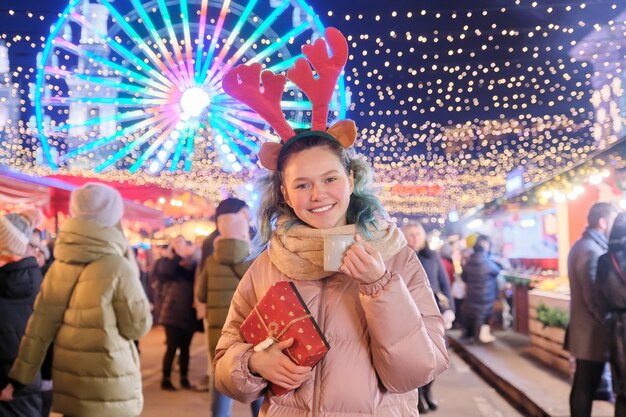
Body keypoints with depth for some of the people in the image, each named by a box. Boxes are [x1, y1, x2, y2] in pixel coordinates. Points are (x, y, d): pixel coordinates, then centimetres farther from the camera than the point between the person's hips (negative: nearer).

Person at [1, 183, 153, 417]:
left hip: (68, 385, 5)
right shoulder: (117, 266, -15)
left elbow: (39, 326, 2)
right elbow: (138, 326, -8)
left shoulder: (59, 267, 0)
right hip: (108, 390, -5)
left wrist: (19, 378, 9)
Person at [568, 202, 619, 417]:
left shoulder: (582, 245, 13)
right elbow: (596, 298, -23)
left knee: (583, 384, 16)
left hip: (585, 330, 10)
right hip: (593, 333, -10)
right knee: (585, 387, 0)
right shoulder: (591, 250, -20)